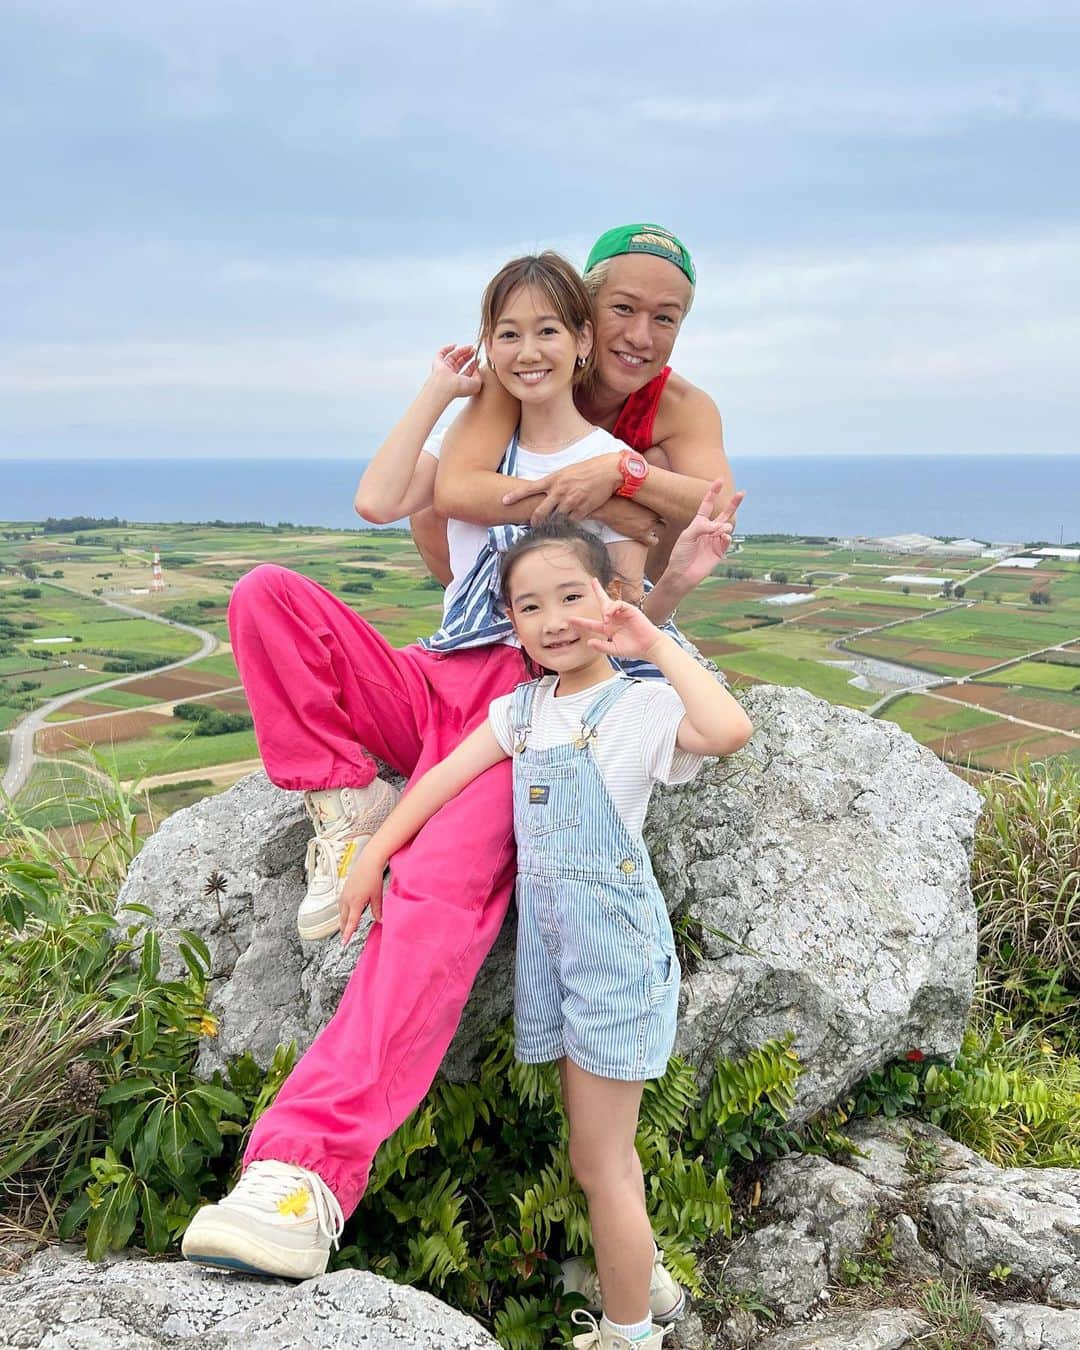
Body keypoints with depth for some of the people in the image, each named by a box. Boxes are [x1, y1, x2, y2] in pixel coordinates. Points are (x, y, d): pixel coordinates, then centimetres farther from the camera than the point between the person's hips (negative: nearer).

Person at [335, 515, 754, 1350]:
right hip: (551, 938, 6)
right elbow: (447, 777, 7)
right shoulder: (522, 708, 8)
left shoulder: (641, 703, -12)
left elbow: (728, 730, -32)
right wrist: (373, 857, 2)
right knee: (608, 1149, 20)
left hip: (615, 943, -6)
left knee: (598, 1163, 3)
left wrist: (658, 644, -23)